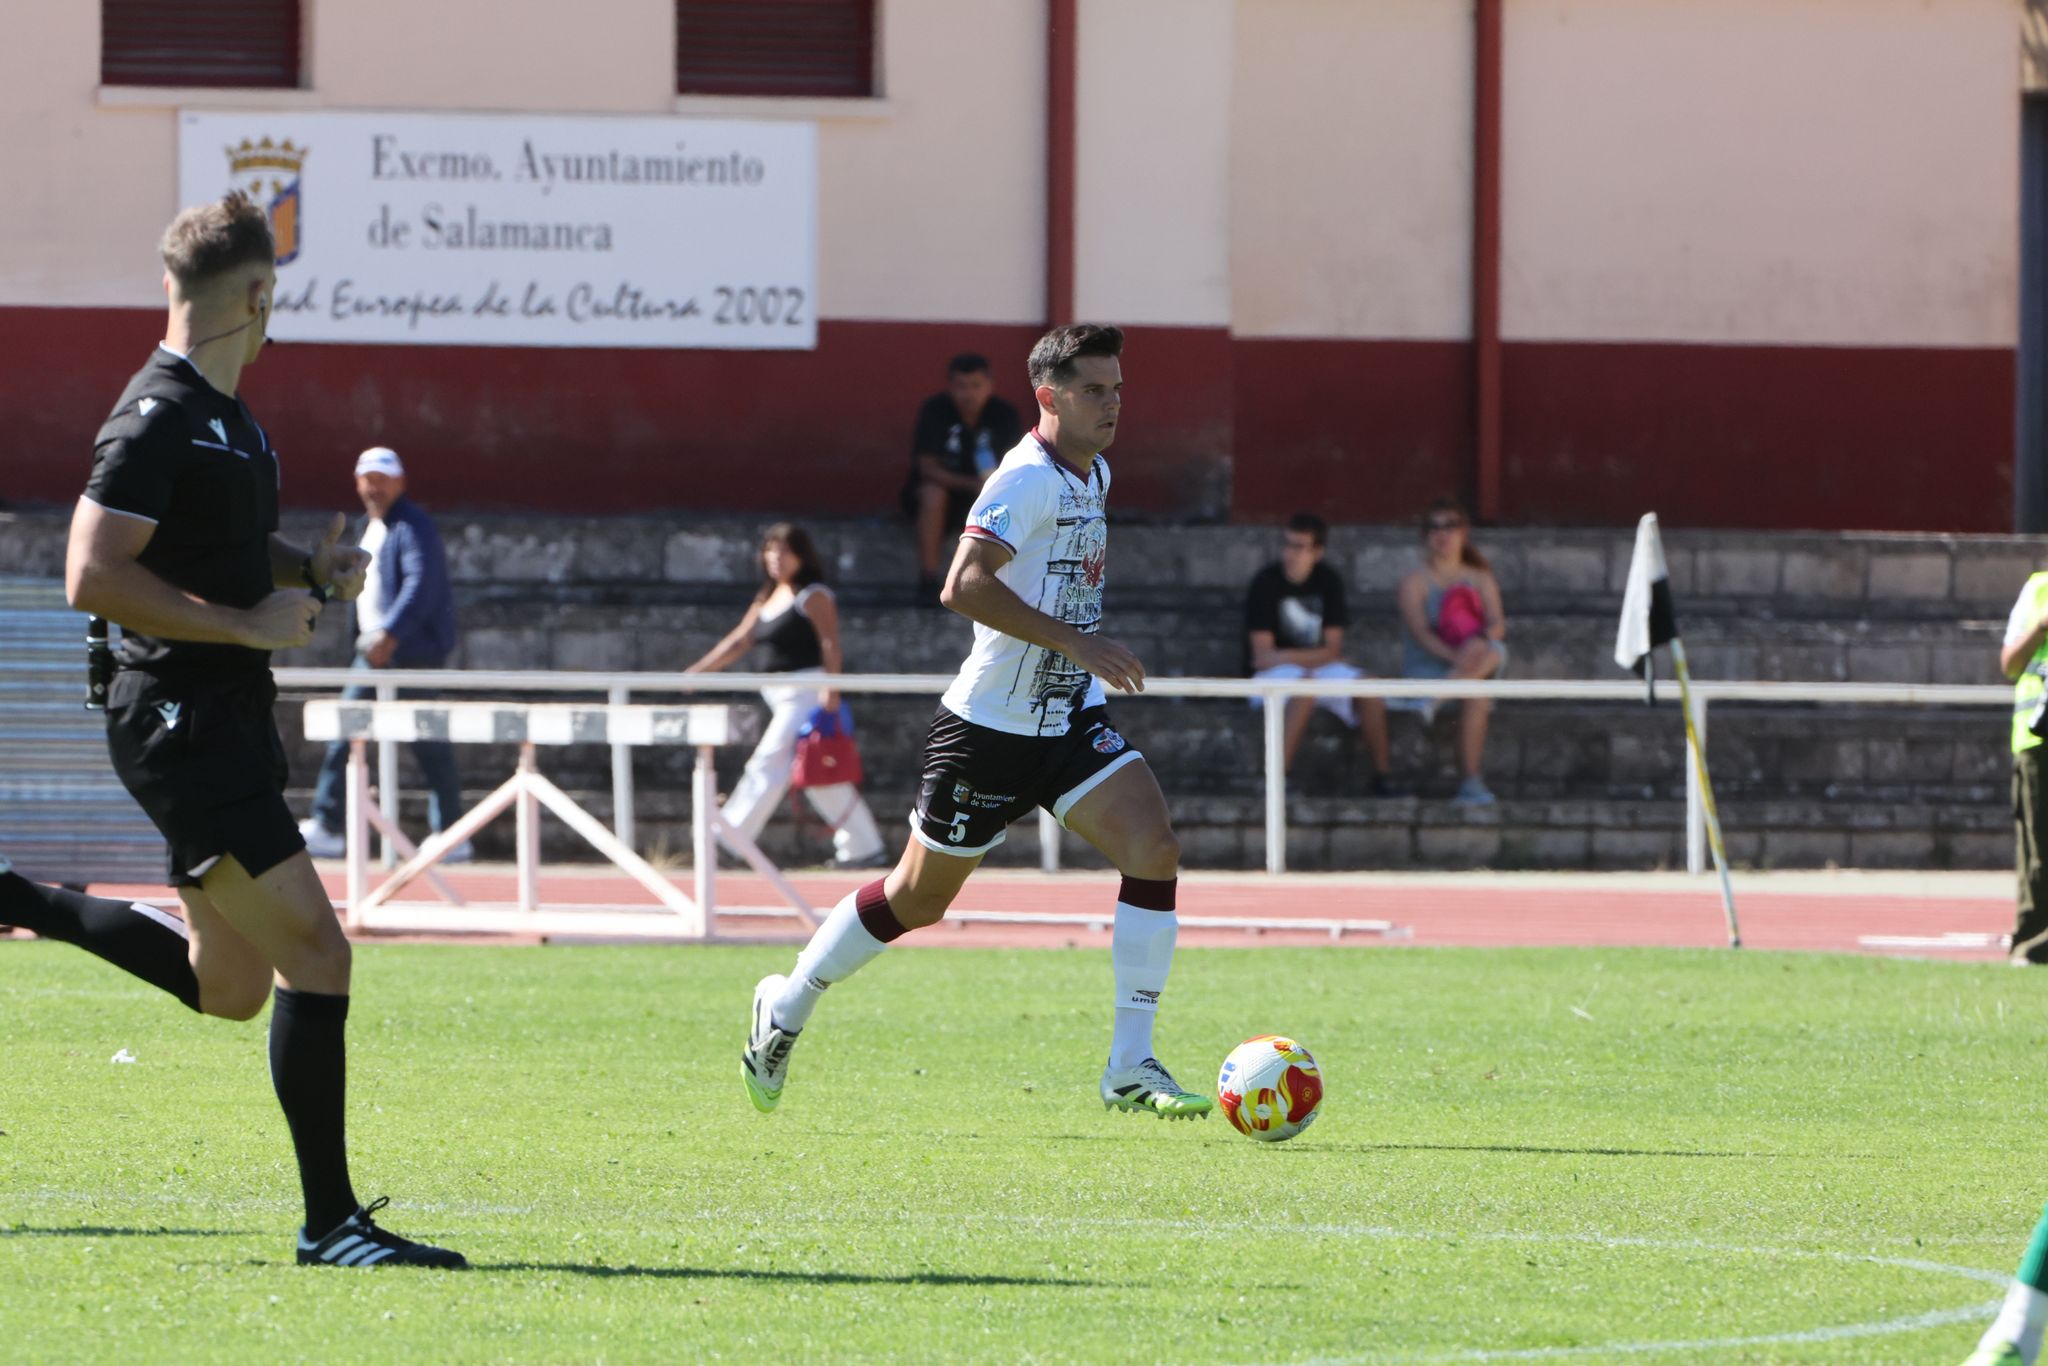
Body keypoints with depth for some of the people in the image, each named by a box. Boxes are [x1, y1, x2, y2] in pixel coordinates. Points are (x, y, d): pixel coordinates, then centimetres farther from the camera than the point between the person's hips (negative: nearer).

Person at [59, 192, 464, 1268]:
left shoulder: (230, 419, 16)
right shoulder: (157, 420, -15)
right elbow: (92, 577, -21)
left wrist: (311, 571, 10)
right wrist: (247, 624, -19)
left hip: (226, 723, 10)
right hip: (179, 722, -10)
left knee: (228, 987, 16)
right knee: (313, 949, -14)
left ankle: (22, 910, 30)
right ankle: (329, 1221, -10)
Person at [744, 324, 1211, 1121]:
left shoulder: (1095, 475, 9)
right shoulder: (1028, 479, -19)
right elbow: (965, 584, -33)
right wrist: (1075, 642, -34)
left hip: (1071, 718, 7)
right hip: (990, 726, -7)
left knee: (1153, 848, -14)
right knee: (920, 896, 6)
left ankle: (1130, 1068, -11)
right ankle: (786, 1009, 30)